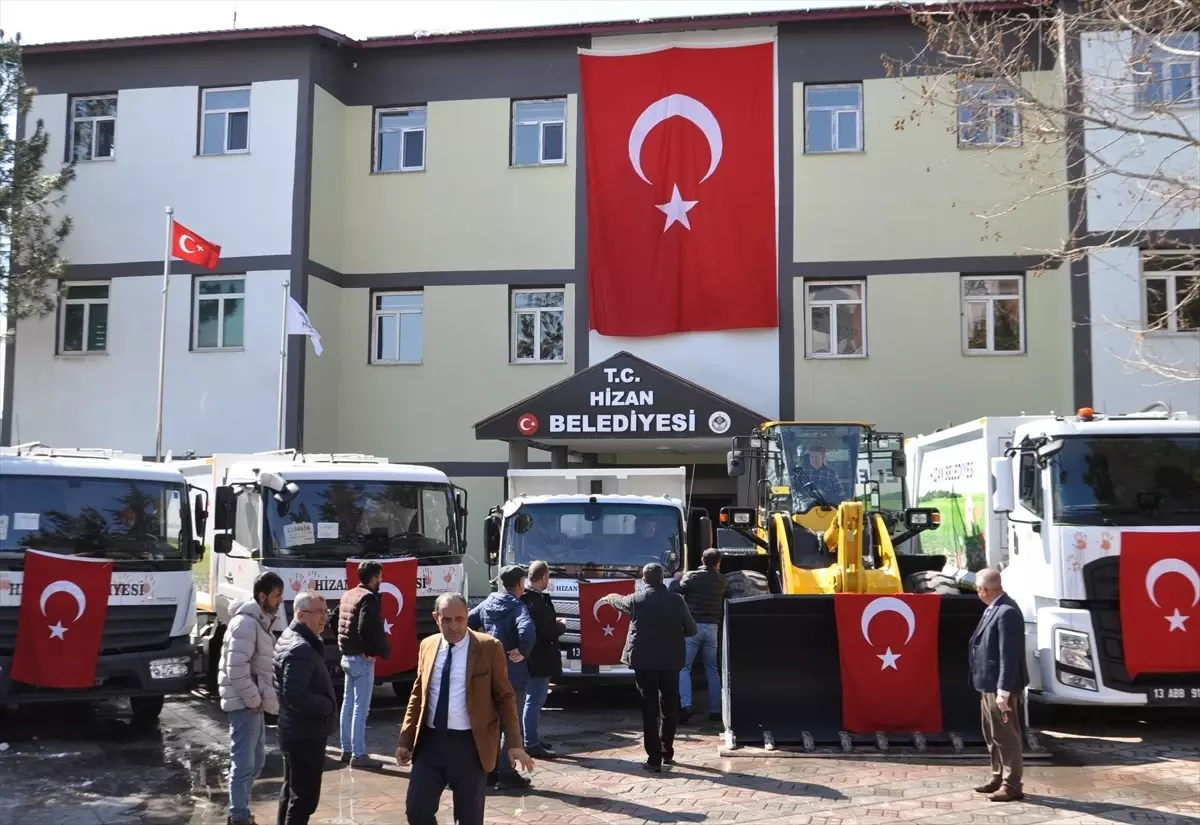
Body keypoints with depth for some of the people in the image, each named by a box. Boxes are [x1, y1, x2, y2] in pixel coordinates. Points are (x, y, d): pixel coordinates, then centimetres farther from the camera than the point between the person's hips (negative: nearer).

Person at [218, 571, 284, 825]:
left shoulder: (261, 621, 14)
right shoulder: (246, 622, -18)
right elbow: (236, 668, -24)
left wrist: (258, 699, 11)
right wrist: (253, 699, -17)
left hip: (253, 702, 10)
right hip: (244, 703, -10)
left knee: (256, 760, 17)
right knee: (243, 762, -4)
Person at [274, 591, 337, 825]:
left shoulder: (289, 638, 11)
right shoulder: (301, 649, -23)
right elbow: (296, 696, -32)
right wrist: (329, 706, -17)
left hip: (294, 730, 11)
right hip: (305, 734, -11)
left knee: (291, 790, 22)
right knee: (305, 796, -5)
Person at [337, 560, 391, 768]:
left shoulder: (348, 595, 13)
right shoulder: (369, 598, -16)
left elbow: (336, 620, 20)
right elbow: (367, 630, -25)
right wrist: (382, 649, -13)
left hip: (347, 656, 10)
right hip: (362, 658, -10)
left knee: (348, 704, 15)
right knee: (361, 707, -6)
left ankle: (346, 749, 23)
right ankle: (358, 755, -5)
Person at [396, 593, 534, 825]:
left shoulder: (489, 648, -6)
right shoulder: (428, 646, 6)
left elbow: (505, 697, -3)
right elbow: (417, 695, 13)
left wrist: (514, 744, -7)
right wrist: (405, 740, 10)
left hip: (470, 745, -3)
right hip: (430, 741, 4)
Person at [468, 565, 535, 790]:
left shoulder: (487, 603, 6)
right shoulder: (518, 606, -14)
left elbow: (467, 622, 8)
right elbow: (527, 630, -34)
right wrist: (523, 652, -19)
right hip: (512, 673, -7)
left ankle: (490, 770, 23)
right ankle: (506, 774, 4)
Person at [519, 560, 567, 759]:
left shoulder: (523, 598, 9)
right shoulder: (539, 601, -20)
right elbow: (549, 631, -24)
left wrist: (553, 622, 15)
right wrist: (561, 626, -6)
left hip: (529, 657, 10)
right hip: (540, 659, -10)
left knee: (532, 699, 19)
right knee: (535, 700, -7)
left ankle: (532, 738, 28)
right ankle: (531, 744, -4)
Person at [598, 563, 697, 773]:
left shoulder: (636, 600, -5)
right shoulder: (676, 600, -2)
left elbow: (618, 600, 18)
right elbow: (691, 629, 6)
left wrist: (607, 597, 40)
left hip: (644, 661, -1)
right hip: (671, 661, 2)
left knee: (649, 709, 1)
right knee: (669, 707, 16)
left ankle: (654, 759, 0)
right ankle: (667, 752, 26)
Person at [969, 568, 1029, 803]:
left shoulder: (1007, 612, -22)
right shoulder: (993, 609, 9)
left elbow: (1009, 655, -24)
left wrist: (1003, 691, -24)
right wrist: (992, 687, 19)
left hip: (1000, 688, -10)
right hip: (989, 686, 10)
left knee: (1006, 737, 1)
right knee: (992, 736, 19)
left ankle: (1012, 785, 11)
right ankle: (998, 779, 31)